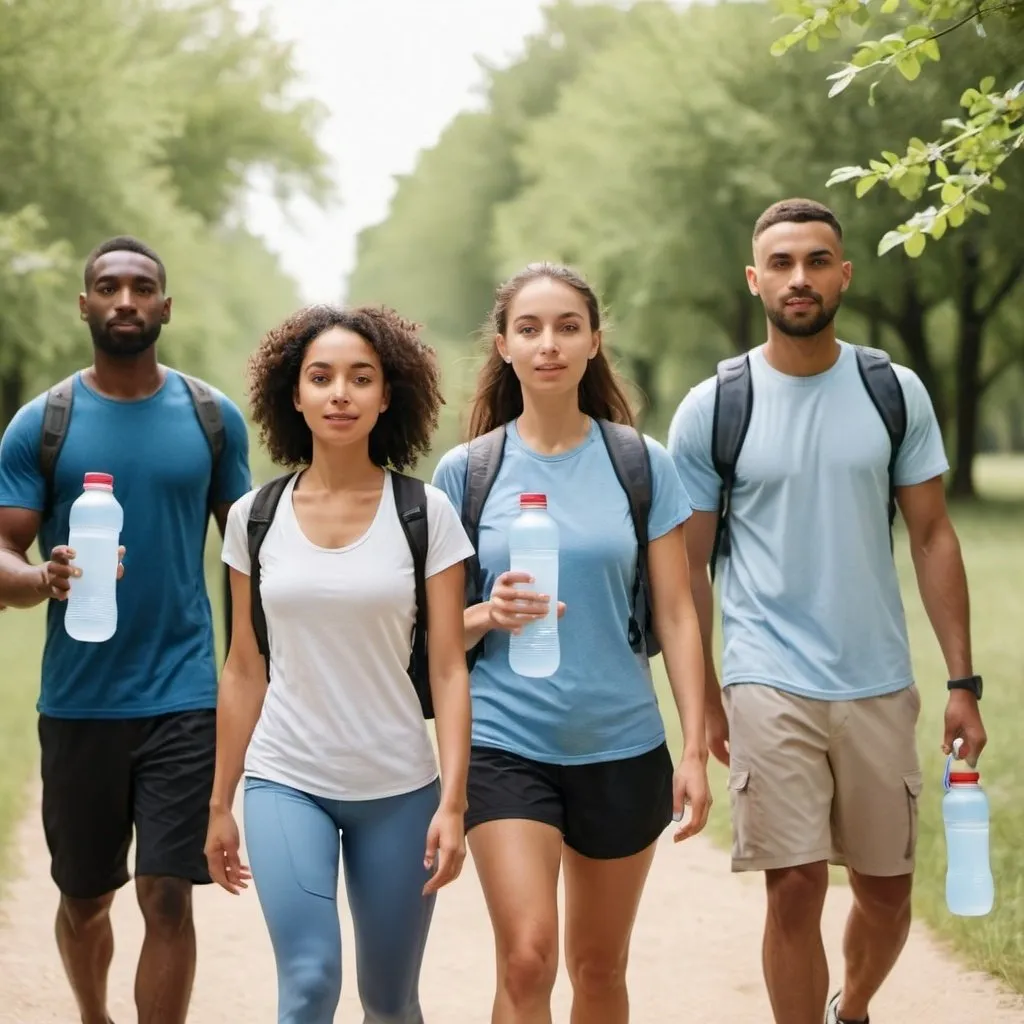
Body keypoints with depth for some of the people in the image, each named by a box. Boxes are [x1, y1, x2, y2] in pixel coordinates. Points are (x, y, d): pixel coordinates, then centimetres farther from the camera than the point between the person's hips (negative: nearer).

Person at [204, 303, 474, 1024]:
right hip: (286, 782, 0)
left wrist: (453, 803, -11)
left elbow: (448, 669, -4)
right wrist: (221, 803, 9)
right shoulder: (256, 517, 3)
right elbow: (244, 672, 9)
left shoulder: (427, 513, -3)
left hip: (398, 789, 0)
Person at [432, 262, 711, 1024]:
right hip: (505, 742, -1)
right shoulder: (466, 471, 0)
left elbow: (676, 614, 3)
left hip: (622, 744, 1)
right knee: (528, 957, -15)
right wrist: (489, 615, -17)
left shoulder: (640, 465, 1)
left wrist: (695, 749, -3)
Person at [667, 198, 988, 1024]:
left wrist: (963, 682, -1)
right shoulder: (710, 410, -2)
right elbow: (691, 564, 4)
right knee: (796, 886, -7)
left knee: (886, 887, 12)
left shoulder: (896, 393, 2)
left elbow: (933, 537, 4)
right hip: (768, 685, -2)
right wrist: (703, 700, 2)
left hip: (880, 683, 2)